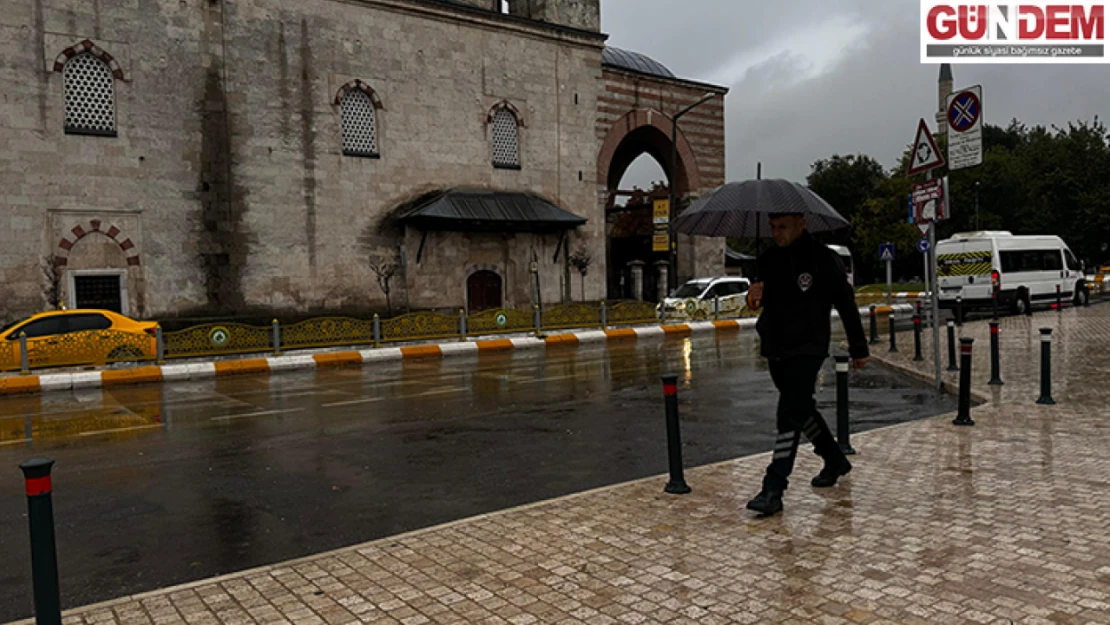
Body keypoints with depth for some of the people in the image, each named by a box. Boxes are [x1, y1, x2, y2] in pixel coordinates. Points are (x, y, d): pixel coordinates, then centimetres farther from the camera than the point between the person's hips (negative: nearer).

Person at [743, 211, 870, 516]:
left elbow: (846, 303, -3)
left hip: (806, 350, -7)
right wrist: (754, 296, -8)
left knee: (790, 416, -13)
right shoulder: (769, 259, 7)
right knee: (802, 410, 19)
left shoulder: (822, 258, -9)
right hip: (775, 349, 7)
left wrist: (858, 348, 1)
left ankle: (773, 490, -12)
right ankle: (835, 460, 41)